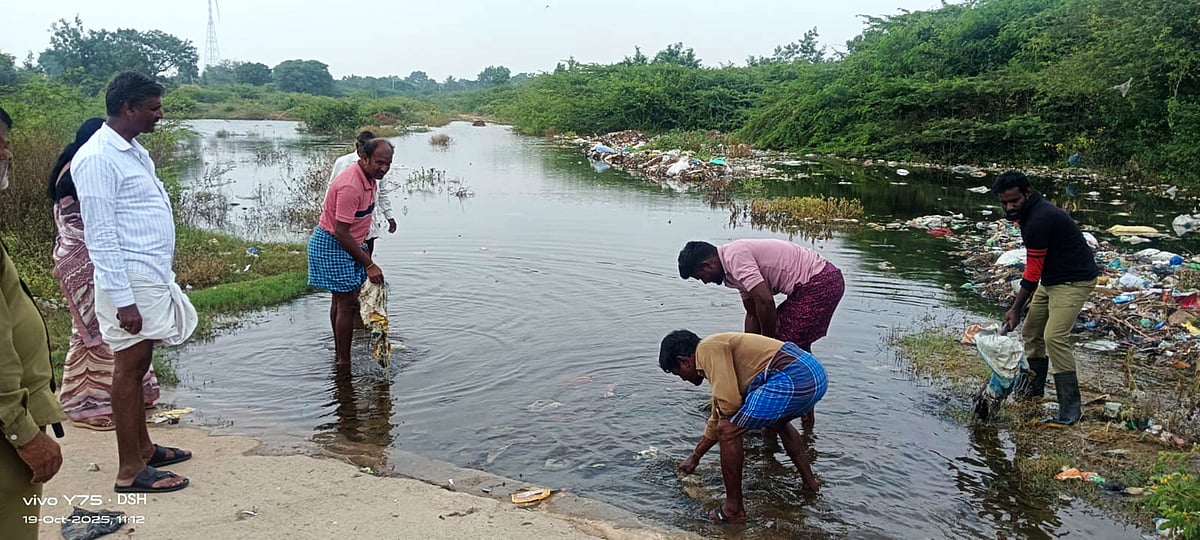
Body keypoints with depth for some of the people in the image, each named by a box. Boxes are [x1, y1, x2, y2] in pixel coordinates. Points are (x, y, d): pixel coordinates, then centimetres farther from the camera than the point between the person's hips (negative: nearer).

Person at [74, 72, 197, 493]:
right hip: (130, 281, -9)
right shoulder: (97, 158, -16)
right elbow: (101, 235, -19)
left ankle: (143, 448, 28)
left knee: (139, 365, 16)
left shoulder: (134, 151, 13)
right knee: (130, 367, -2)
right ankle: (131, 471, 6)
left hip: (153, 276, 9)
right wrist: (122, 299, -21)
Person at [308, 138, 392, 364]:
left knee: (341, 300, 17)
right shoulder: (351, 186, -28)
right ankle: (344, 363, 0)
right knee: (348, 303, -8)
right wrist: (369, 265, -25)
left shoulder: (369, 178, 3)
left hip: (343, 243, 10)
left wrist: (361, 248, 20)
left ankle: (338, 355, 28)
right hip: (332, 245, -10)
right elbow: (341, 232, -28)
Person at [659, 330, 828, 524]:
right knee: (779, 422, 39)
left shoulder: (708, 348, -3)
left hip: (793, 378, -11)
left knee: (728, 431, -2)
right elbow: (718, 419, 37)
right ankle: (809, 482, 47)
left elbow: (729, 402, -14)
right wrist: (694, 457, 46)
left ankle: (733, 509, 8)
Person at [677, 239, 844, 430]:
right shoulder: (736, 259, 15)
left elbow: (765, 301, -23)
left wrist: (768, 343, -9)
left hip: (819, 284, -11)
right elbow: (753, 313, 20)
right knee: (798, 347, 20)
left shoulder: (735, 256, -16)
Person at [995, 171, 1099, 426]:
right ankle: (1033, 387, 30)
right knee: (1031, 331, 14)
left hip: (1074, 281, -11)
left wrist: (1016, 309, -14)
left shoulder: (1039, 219, -26)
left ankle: (1070, 407, -14)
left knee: (1055, 337, -20)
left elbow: (1033, 272, -21)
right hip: (1052, 279, 11)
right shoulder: (1030, 212, 6)